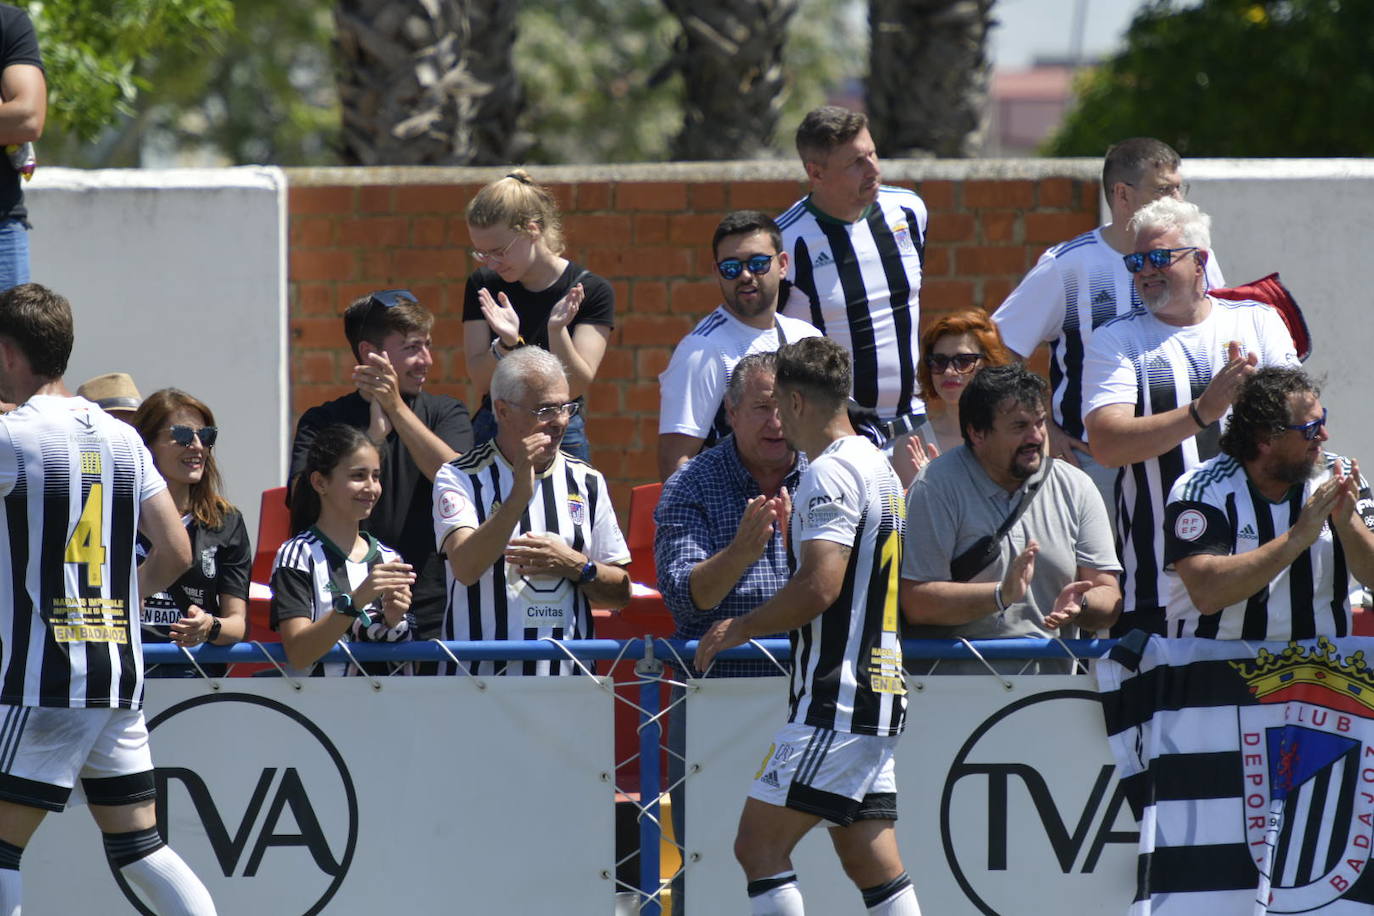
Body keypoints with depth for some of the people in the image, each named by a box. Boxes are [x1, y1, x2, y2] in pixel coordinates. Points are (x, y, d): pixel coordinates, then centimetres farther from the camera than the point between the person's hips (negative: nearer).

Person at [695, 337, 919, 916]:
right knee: (870, 863, 9)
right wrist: (789, 525, 33)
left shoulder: (831, 473, -13)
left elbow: (819, 587, -22)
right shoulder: (878, 466, 17)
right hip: (880, 694, 10)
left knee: (759, 845, -10)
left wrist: (741, 629, -9)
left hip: (836, 702, -10)